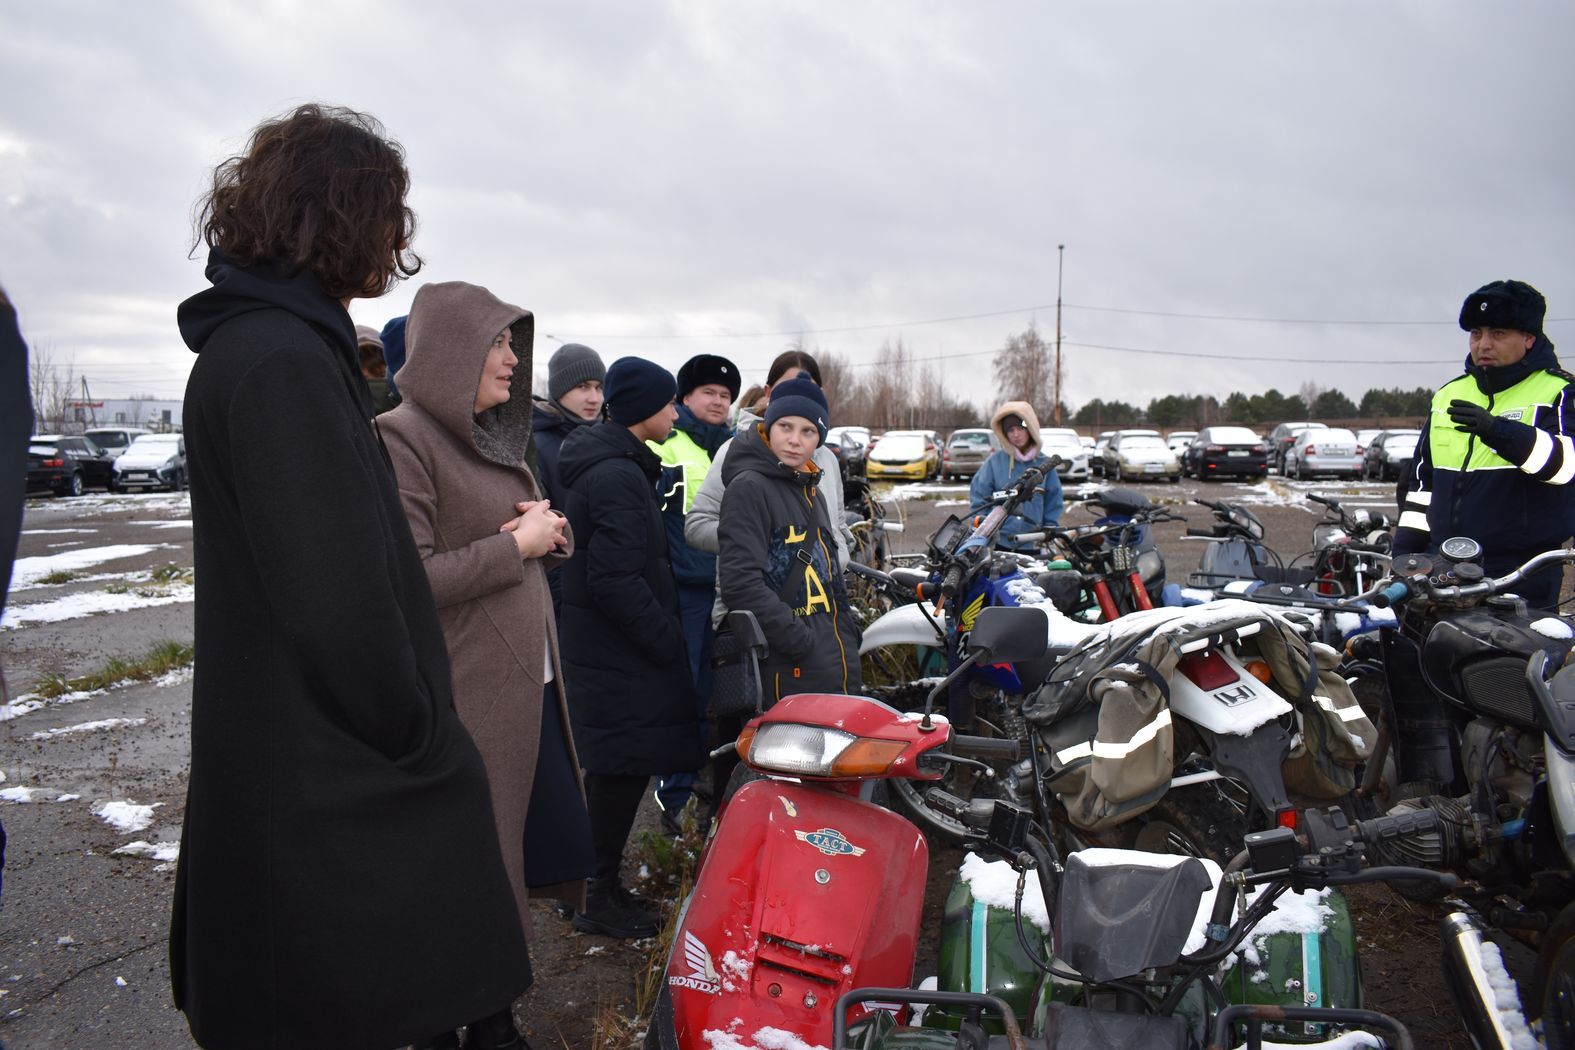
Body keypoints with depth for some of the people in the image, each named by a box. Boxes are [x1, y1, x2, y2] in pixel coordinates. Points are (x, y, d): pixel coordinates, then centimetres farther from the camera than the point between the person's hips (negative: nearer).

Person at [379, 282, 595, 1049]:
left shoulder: (493, 437, 14)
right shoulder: (403, 438, -14)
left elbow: (543, 539, 19)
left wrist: (550, 530, -3)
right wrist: (516, 545, -16)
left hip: (530, 684, 9)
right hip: (465, 698, -9)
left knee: (558, 848, 17)